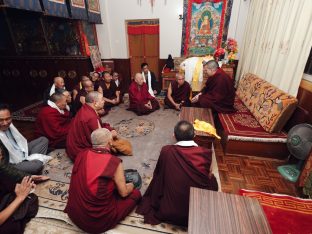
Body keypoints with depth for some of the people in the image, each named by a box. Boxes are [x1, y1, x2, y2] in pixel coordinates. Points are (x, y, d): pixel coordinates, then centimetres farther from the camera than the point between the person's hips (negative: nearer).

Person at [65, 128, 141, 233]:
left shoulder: (81, 155, -9)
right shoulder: (115, 162, -24)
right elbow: (124, 193, -12)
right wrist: (131, 185, 11)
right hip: (99, 221, -5)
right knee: (135, 193, 7)